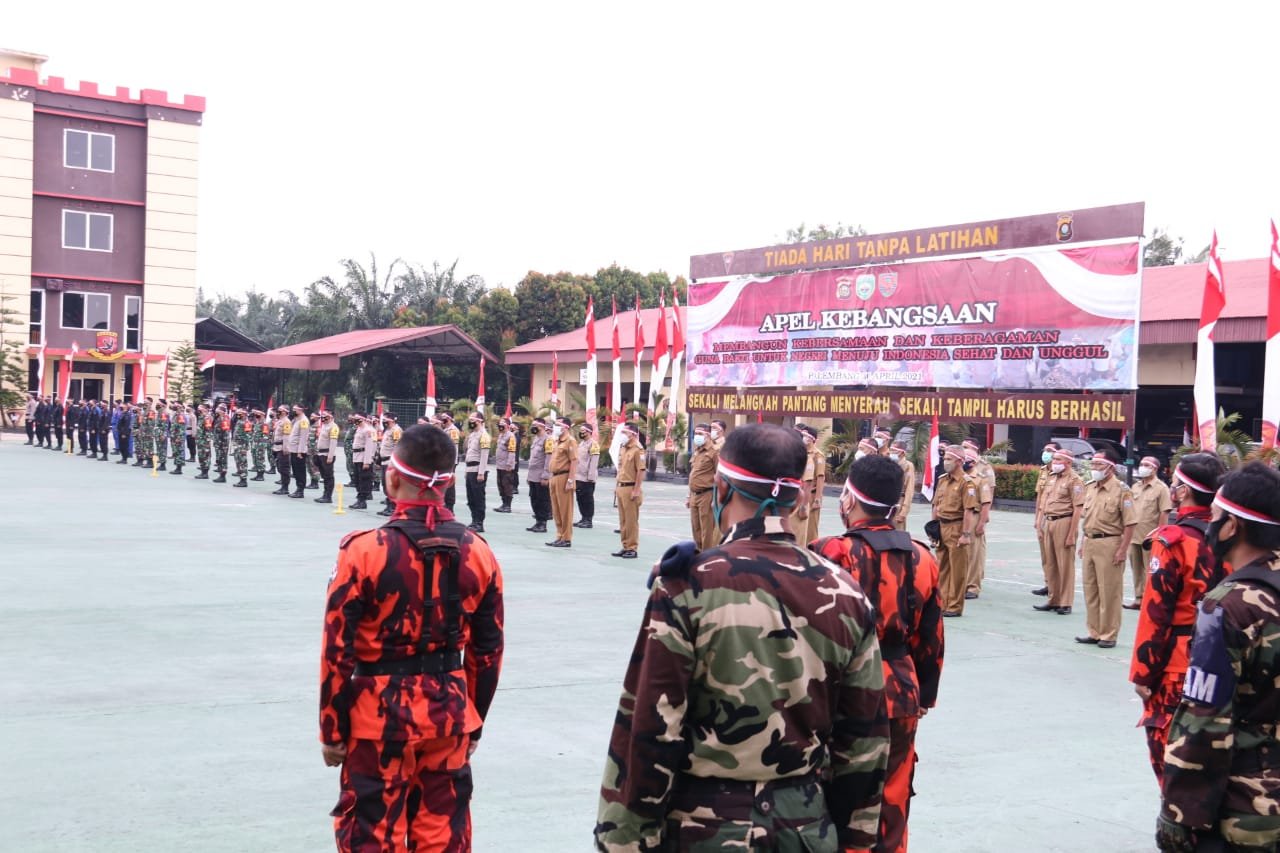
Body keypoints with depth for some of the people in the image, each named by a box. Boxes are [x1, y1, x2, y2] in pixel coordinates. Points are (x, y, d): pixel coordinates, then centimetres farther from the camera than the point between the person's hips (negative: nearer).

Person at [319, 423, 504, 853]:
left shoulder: (365, 550, -14)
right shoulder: (478, 552, -2)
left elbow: (338, 651, -11)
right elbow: (487, 652, 5)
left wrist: (332, 730, -1)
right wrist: (474, 722, 16)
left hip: (379, 716, -3)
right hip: (448, 715, 4)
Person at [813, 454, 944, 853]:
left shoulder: (831, 553, -17)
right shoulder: (922, 557, 1)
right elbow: (930, 640, 9)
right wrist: (924, 696, 20)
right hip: (899, 695, 5)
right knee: (891, 809, 17)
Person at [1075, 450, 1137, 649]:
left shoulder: (1121, 490, -11)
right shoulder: (1090, 488, 11)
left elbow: (1130, 523, -13)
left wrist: (1122, 550, -17)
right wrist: (1084, 543, 15)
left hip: (1109, 544, -8)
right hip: (1090, 543, 8)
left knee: (1109, 592, 0)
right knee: (1090, 590, 13)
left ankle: (1108, 635, 9)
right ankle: (1094, 632, 24)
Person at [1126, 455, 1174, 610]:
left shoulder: (1161, 488, -6)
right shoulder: (1135, 487, 14)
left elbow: (1164, 512, -10)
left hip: (1150, 537, -7)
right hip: (1134, 536, 7)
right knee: (1136, 569, 12)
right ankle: (1138, 598, 20)